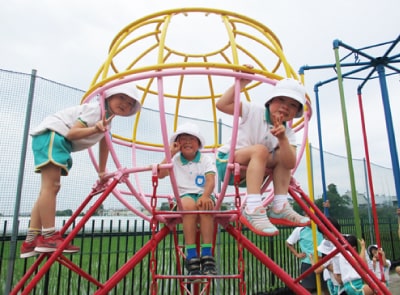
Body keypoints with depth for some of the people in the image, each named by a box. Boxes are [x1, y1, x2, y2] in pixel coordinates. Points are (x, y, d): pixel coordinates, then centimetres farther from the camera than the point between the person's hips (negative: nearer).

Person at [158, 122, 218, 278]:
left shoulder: (206, 160, 11)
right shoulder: (175, 160, 15)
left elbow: (211, 181, -6)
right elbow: (160, 174, -2)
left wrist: (205, 196, -27)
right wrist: (170, 154, -2)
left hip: (204, 195, 0)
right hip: (183, 197, 0)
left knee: (205, 205, -36)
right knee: (189, 204, -36)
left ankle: (207, 256, -34)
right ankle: (191, 257, -34)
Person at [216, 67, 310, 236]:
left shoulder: (288, 133, 0)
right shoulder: (254, 111, -9)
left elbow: (290, 164, -15)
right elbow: (222, 105, -19)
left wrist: (283, 138, -30)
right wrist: (241, 83, -17)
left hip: (247, 174, 5)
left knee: (282, 156, -10)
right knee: (260, 150, -31)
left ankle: (279, 208, -11)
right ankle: (252, 209, -38)